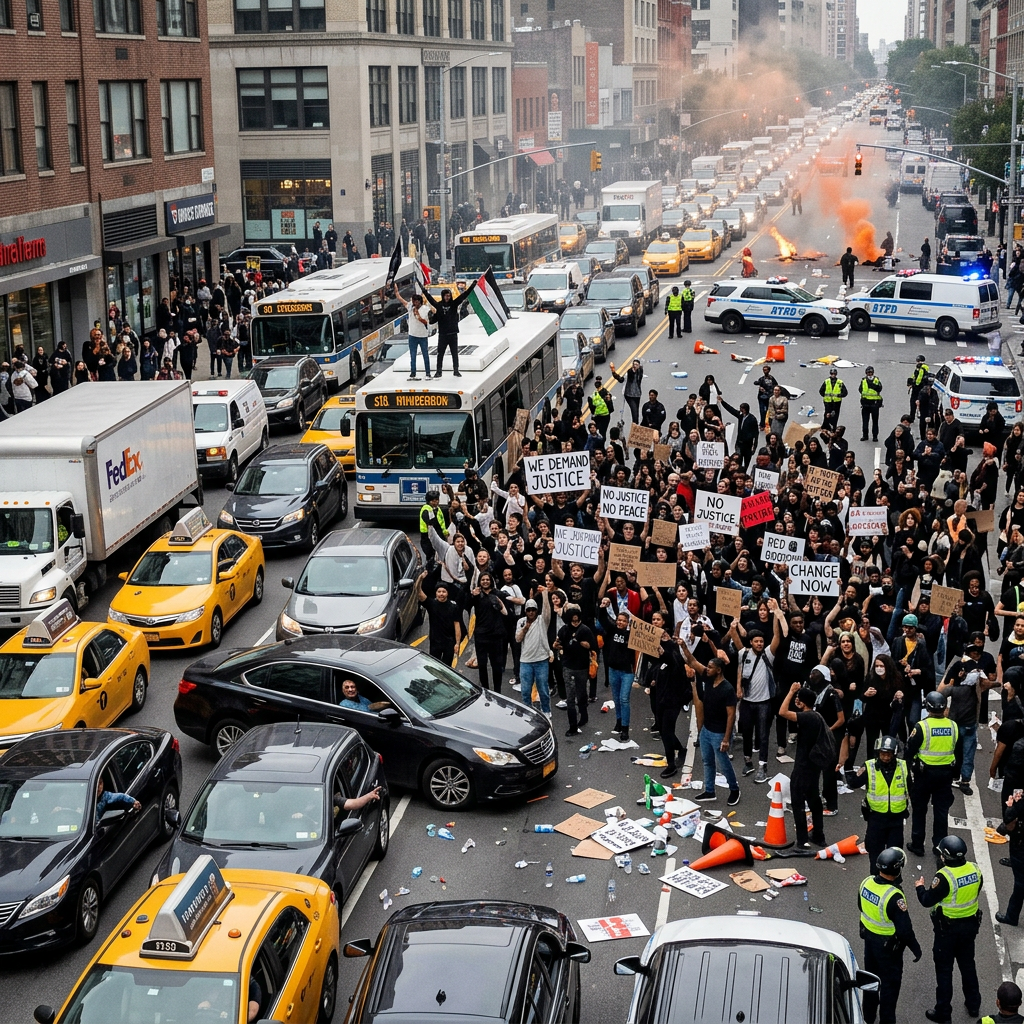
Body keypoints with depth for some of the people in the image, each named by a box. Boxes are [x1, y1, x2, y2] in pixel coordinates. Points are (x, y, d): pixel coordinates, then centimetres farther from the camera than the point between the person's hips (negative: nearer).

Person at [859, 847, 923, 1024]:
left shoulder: (866, 883, -13)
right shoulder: (894, 896, -34)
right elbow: (904, 928, -27)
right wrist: (915, 947, -13)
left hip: (869, 937, 7)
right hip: (888, 944, -7)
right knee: (890, 982, 12)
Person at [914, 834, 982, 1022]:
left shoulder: (944, 876, -28)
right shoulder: (975, 870, -9)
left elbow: (927, 901, -19)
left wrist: (920, 887, -1)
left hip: (948, 929, -6)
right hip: (970, 924, 6)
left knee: (944, 970, 8)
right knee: (968, 964, 24)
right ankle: (973, 1004, 37)